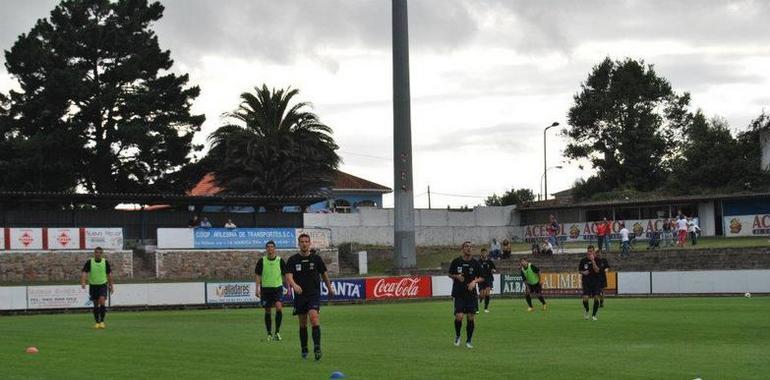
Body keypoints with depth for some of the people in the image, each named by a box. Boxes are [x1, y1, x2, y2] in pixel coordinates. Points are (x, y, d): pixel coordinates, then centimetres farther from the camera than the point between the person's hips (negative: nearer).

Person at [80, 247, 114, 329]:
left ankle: (102, 321, -13)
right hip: (93, 285, 1)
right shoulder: (89, 262, -5)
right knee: (96, 305, 6)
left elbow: (109, 274, 9)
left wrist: (111, 285, 11)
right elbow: (84, 273, -13)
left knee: (102, 301, -20)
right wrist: (83, 282, -29)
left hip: (103, 285, -1)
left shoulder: (105, 262, -1)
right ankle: (97, 322, 18)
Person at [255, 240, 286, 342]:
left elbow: (285, 275, 8)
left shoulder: (280, 261, 2)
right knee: (267, 311, 6)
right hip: (265, 288, 1)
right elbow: (258, 275, 4)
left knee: (279, 307, -19)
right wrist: (257, 289, -3)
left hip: (277, 288, -1)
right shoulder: (262, 261, 1)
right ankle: (269, 334, 16)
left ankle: (277, 331, -10)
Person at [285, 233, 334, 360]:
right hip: (300, 295, 2)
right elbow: (288, 276, -12)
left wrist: (330, 288, 23)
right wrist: (294, 284, -32)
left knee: (313, 317, -22)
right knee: (303, 324, 8)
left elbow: (324, 274, 16)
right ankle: (304, 350, 20)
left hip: (314, 294, -1)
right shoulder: (293, 260, 0)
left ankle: (317, 347, -26)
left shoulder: (316, 258, 3)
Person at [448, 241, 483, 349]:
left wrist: (475, 281, -10)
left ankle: (469, 341, 14)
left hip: (471, 294, 1)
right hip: (458, 294, -1)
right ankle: (457, 336, 14)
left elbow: (482, 278, 10)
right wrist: (457, 276, -9)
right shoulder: (456, 262, 1)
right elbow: (450, 274, 12)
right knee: (459, 316, -13)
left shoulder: (475, 263, 3)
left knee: (471, 318, -1)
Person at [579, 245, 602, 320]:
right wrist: (583, 272, -9)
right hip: (586, 282, 0)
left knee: (596, 298, -7)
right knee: (585, 298, -13)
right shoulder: (583, 260, 2)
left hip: (595, 281, 0)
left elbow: (597, 270, -17)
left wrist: (593, 261, -22)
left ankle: (593, 315, 9)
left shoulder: (597, 260, -3)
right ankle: (586, 311, 18)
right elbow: (579, 270, 13)